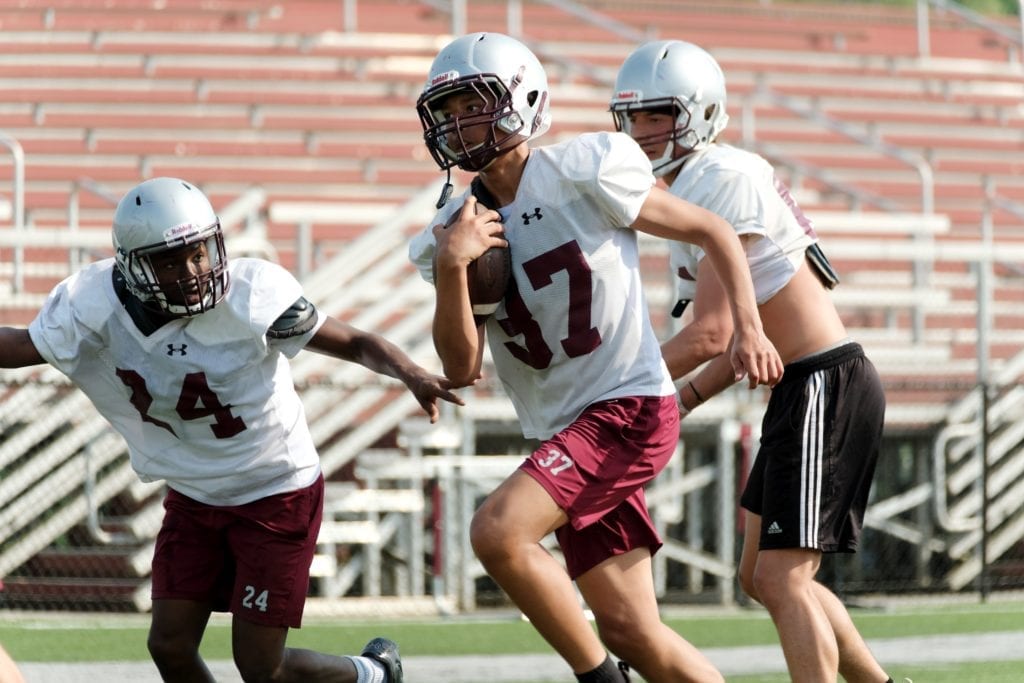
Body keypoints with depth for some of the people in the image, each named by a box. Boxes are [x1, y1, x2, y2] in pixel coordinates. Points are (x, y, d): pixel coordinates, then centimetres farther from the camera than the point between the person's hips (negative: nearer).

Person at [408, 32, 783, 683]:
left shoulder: (585, 175, -10)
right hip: (565, 433, 7)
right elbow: (463, 369, -1)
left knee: (497, 531, -24)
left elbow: (713, 232, 0)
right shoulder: (458, 229, 6)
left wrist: (749, 329, -11)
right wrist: (451, 270, -15)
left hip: (628, 408, -6)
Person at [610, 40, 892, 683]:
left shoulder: (723, 180, -15)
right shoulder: (691, 189, 15)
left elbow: (711, 334, -19)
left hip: (827, 388, -10)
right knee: (762, 576, 14)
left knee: (782, 578, -10)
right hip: (801, 389, 10)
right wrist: (678, 403, 14)